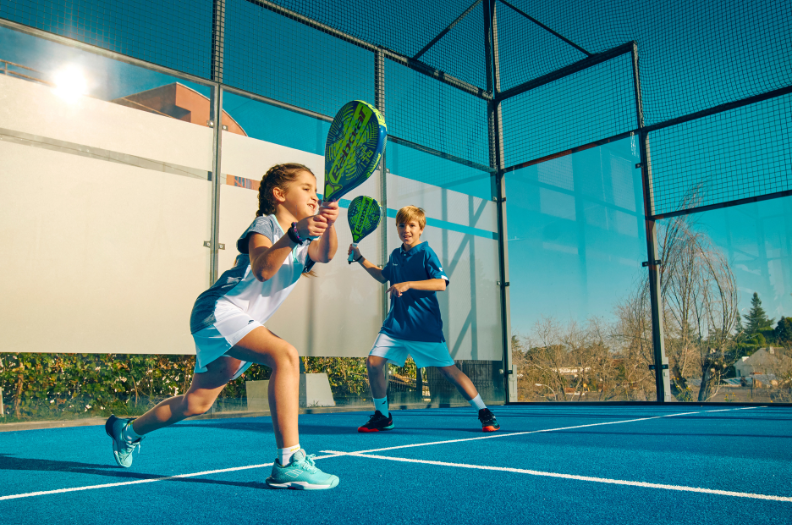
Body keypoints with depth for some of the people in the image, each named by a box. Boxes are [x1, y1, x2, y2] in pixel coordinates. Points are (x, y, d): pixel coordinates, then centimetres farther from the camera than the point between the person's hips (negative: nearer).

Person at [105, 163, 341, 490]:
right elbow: (262, 269, -30)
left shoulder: (304, 242, 12)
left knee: (197, 403, 17)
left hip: (240, 326, 9)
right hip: (218, 310, -9)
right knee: (285, 355, -30)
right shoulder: (265, 224, -9)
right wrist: (294, 233, -44)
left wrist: (329, 226, -33)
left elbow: (324, 255, -13)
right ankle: (289, 462, -33)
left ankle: (129, 430, 42)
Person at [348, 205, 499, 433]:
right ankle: (383, 416, 12)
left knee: (448, 369, -3)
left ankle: (484, 413, 13)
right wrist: (360, 258, 25)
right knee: (373, 362, -7)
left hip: (425, 327, -5)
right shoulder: (395, 255, 11)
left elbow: (441, 283, -21)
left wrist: (408, 284, -28)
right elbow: (383, 276, 31)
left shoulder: (426, 253, -8)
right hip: (395, 324, 6)